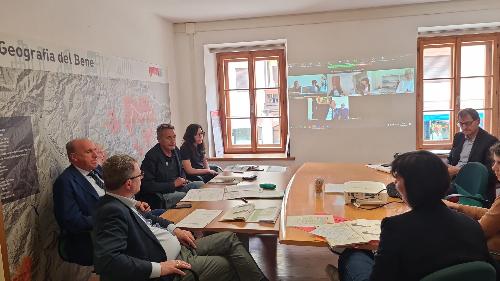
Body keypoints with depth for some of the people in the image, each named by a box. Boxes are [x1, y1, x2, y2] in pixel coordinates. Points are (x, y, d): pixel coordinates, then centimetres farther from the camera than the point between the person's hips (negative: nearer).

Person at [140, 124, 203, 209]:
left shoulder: (175, 150, 9)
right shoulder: (151, 157, -16)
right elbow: (147, 185, -21)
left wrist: (183, 179, 3)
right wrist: (173, 184, -19)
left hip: (179, 187, 9)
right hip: (163, 194, -8)